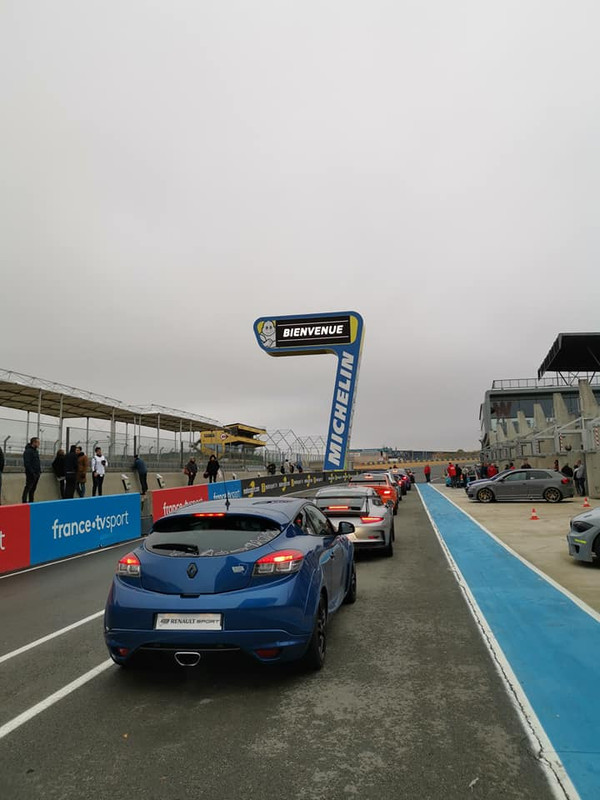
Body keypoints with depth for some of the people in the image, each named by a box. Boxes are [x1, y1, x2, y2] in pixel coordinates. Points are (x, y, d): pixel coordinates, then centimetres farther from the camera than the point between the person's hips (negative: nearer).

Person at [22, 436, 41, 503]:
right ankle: (24, 502, -3)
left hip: (36, 473, 9)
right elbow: (26, 463, -19)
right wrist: (32, 472, -21)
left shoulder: (35, 451, 16)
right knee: (28, 488, -6)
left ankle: (31, 502, 20)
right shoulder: (28, 451, -13)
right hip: (31, 474, -9)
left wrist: (39, 470, 12)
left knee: (33, 488, 13)